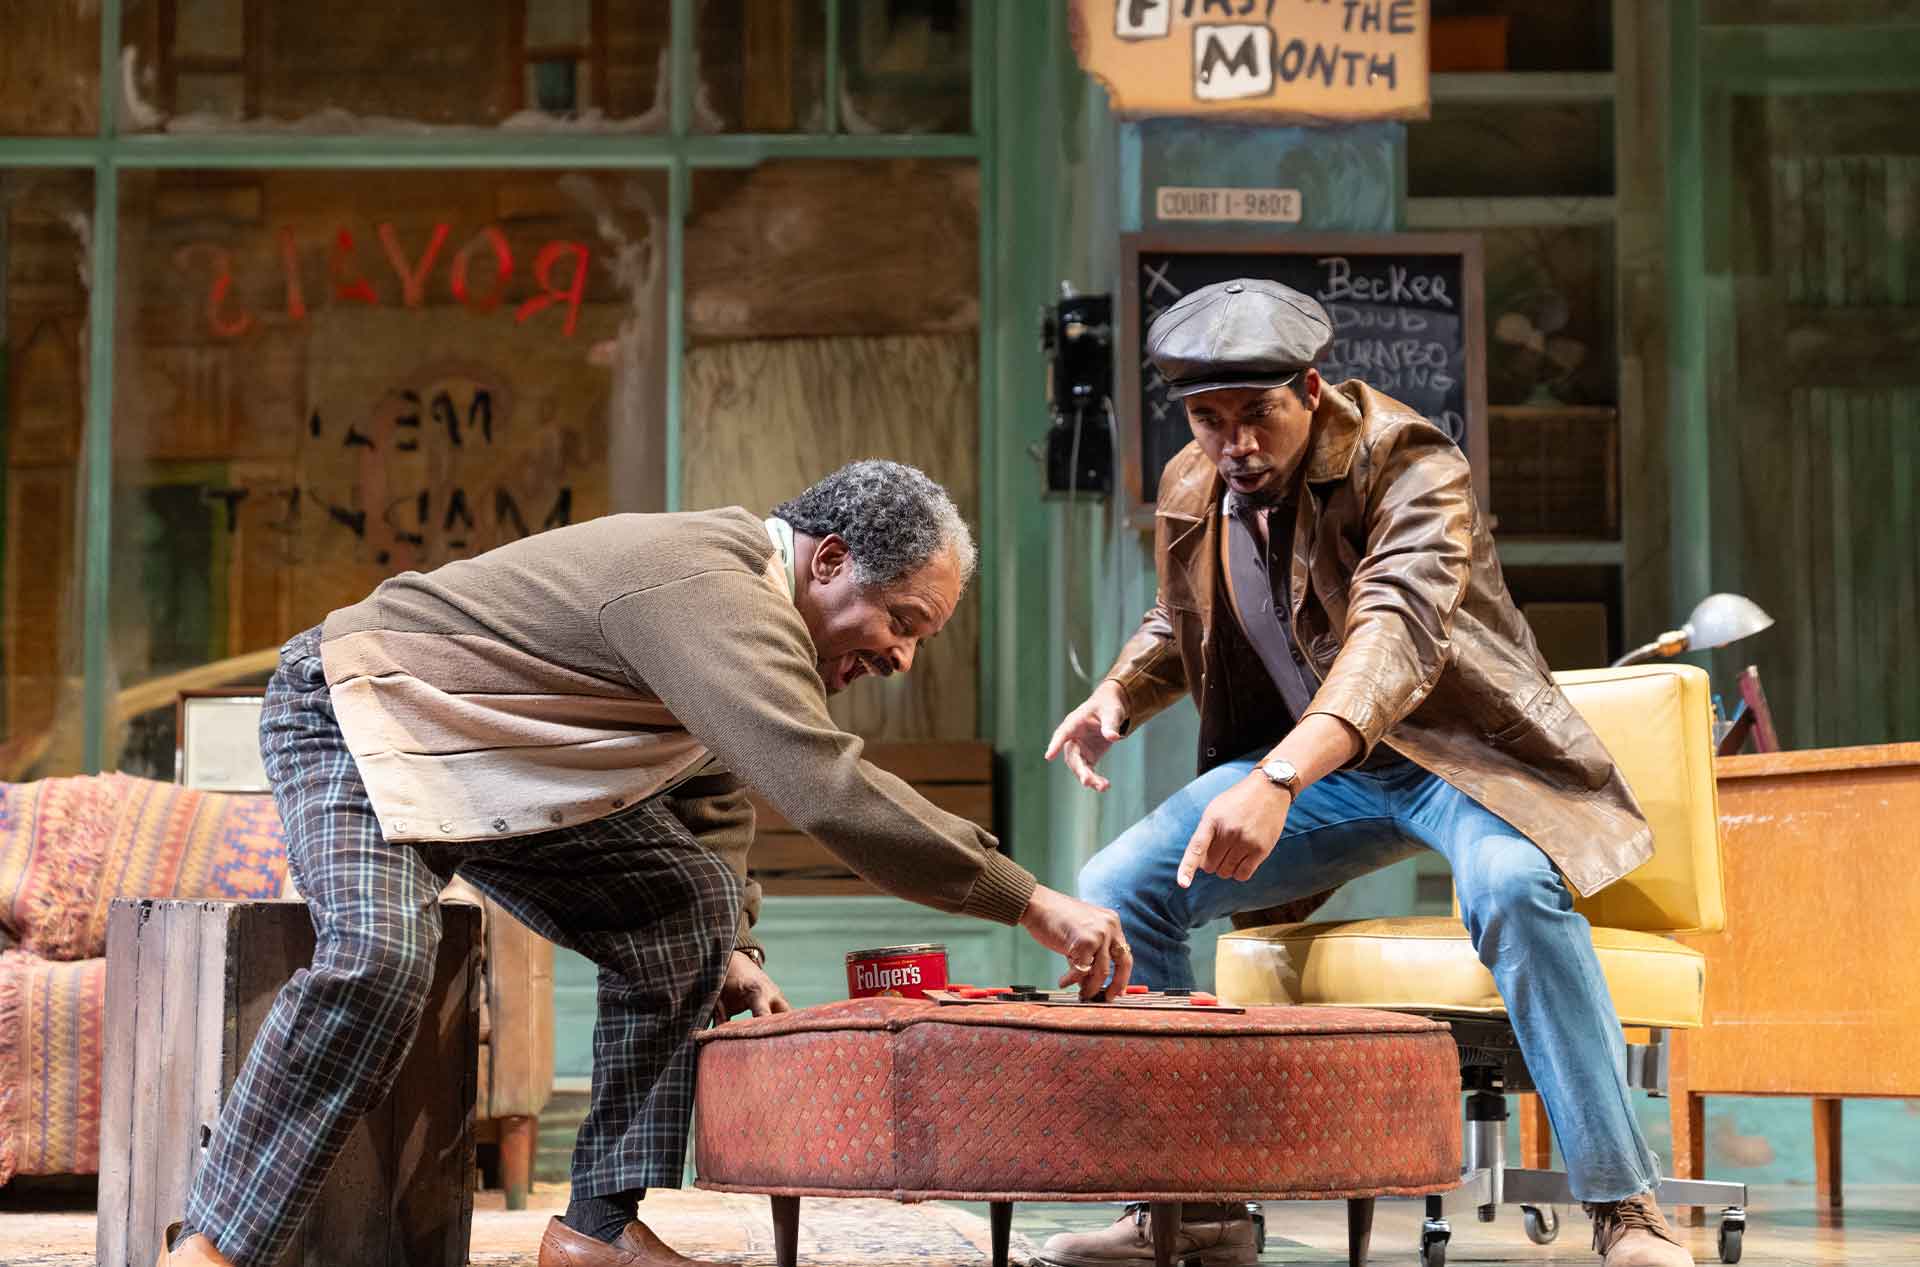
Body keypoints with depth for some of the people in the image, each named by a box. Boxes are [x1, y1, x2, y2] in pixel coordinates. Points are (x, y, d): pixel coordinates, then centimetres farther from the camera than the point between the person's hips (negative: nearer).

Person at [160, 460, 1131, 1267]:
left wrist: (730, 946, 3)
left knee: (687, 921, -1)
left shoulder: (747, 615, 4)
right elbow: (823, 787, -41)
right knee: (378, 957, -32)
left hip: (507, 781, 10)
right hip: (364, 712, -10)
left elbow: (713, 801, 17)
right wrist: (1028, 902, -38)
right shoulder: (712, 587, -30)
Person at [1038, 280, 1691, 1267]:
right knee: (1116, 889, -12)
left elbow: (1397, 631, -40)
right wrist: (1119, 694, -4)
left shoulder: (1411, 470, -22)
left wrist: (1276, 781, -55)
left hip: (1459, 747, -6)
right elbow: (1179, 624, 21)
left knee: (1515, 886, -38)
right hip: (1303, 769, 6)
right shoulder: (1190, 491, -1)